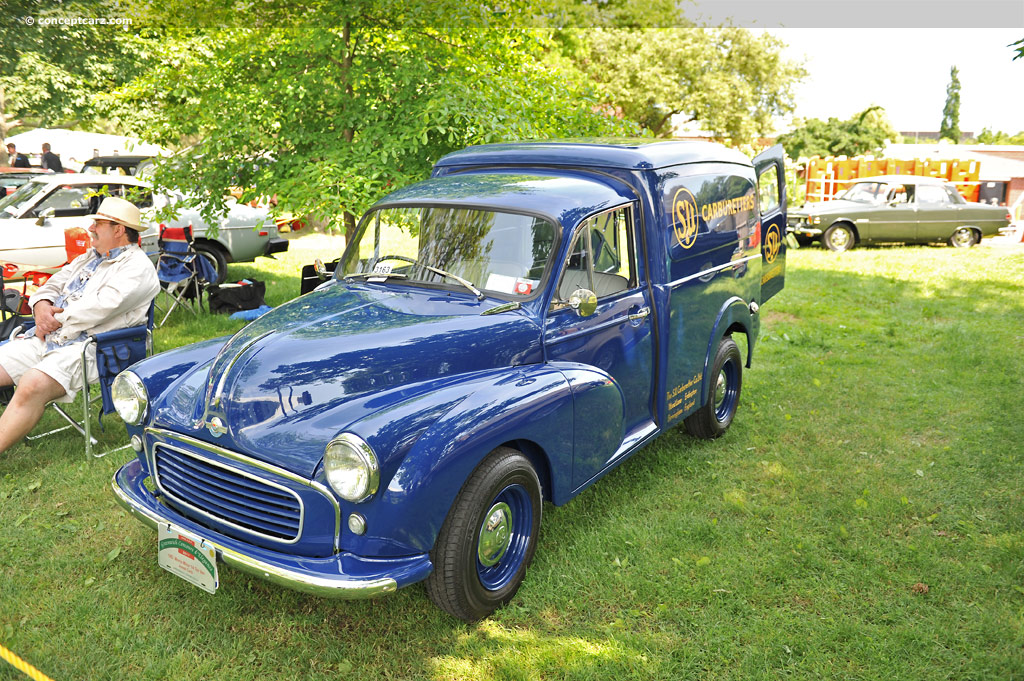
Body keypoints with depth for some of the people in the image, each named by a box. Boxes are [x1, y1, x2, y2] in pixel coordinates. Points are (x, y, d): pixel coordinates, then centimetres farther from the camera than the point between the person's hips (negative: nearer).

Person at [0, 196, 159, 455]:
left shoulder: (137, 267, -5)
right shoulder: (88, 258, 25)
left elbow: (103, 305, -18)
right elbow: (53, 285, 25)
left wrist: (56, 319, -8)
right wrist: (42, 306, 1)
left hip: (88, 347, -9)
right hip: (46, 340, 9)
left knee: (32, 385, -32)